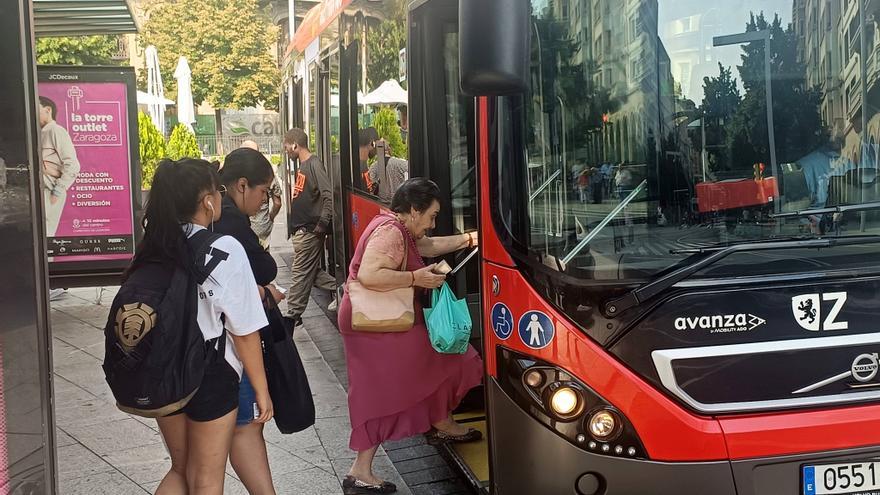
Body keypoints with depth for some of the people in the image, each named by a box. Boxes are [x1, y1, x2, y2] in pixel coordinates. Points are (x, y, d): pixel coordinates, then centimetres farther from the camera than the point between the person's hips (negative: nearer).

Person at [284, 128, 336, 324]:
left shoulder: (314, 165, -16)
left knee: (301, 273, -1)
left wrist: (322, 224, -22)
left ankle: (293, 315, 6)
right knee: (311, 271, 15)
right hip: (301, 228, 9)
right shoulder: (303, 165, 13)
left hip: (309, 230, -9)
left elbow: (328, 195, -23)